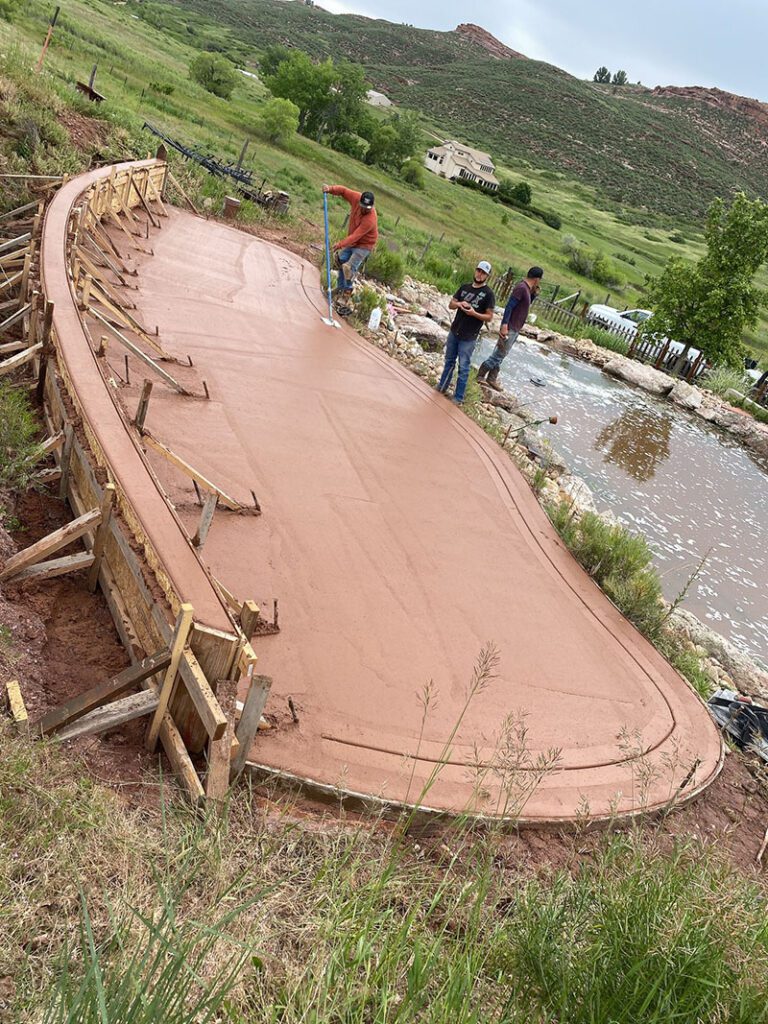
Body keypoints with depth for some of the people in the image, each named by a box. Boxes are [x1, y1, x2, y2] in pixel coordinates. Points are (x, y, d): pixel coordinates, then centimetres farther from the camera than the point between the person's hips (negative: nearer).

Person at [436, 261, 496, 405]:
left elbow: (489, 316, -8)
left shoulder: (488, 294, -8)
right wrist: (459, 304, -12)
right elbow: (451, 304, 11)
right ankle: (442, 387, 32)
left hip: (468, 338, -5)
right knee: (449, 361, 18)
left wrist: (474, 313, -24)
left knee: (463, 367, -1)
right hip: (454, 332, 5)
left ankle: (458, 397, 6)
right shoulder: (464, 288, 7)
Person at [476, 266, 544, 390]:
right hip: (510, 328, -10)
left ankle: (492, 379, 22)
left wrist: (534, 294, 10)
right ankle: (480, 375, 5)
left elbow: (526, 305, 25)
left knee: (500, 354, 14)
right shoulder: (521, 288, -18)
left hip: (515, 329, 10)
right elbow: (509, 306, -23)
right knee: (499, 354, -4)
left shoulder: (525, 288, 11)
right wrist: (504, 325, -27)